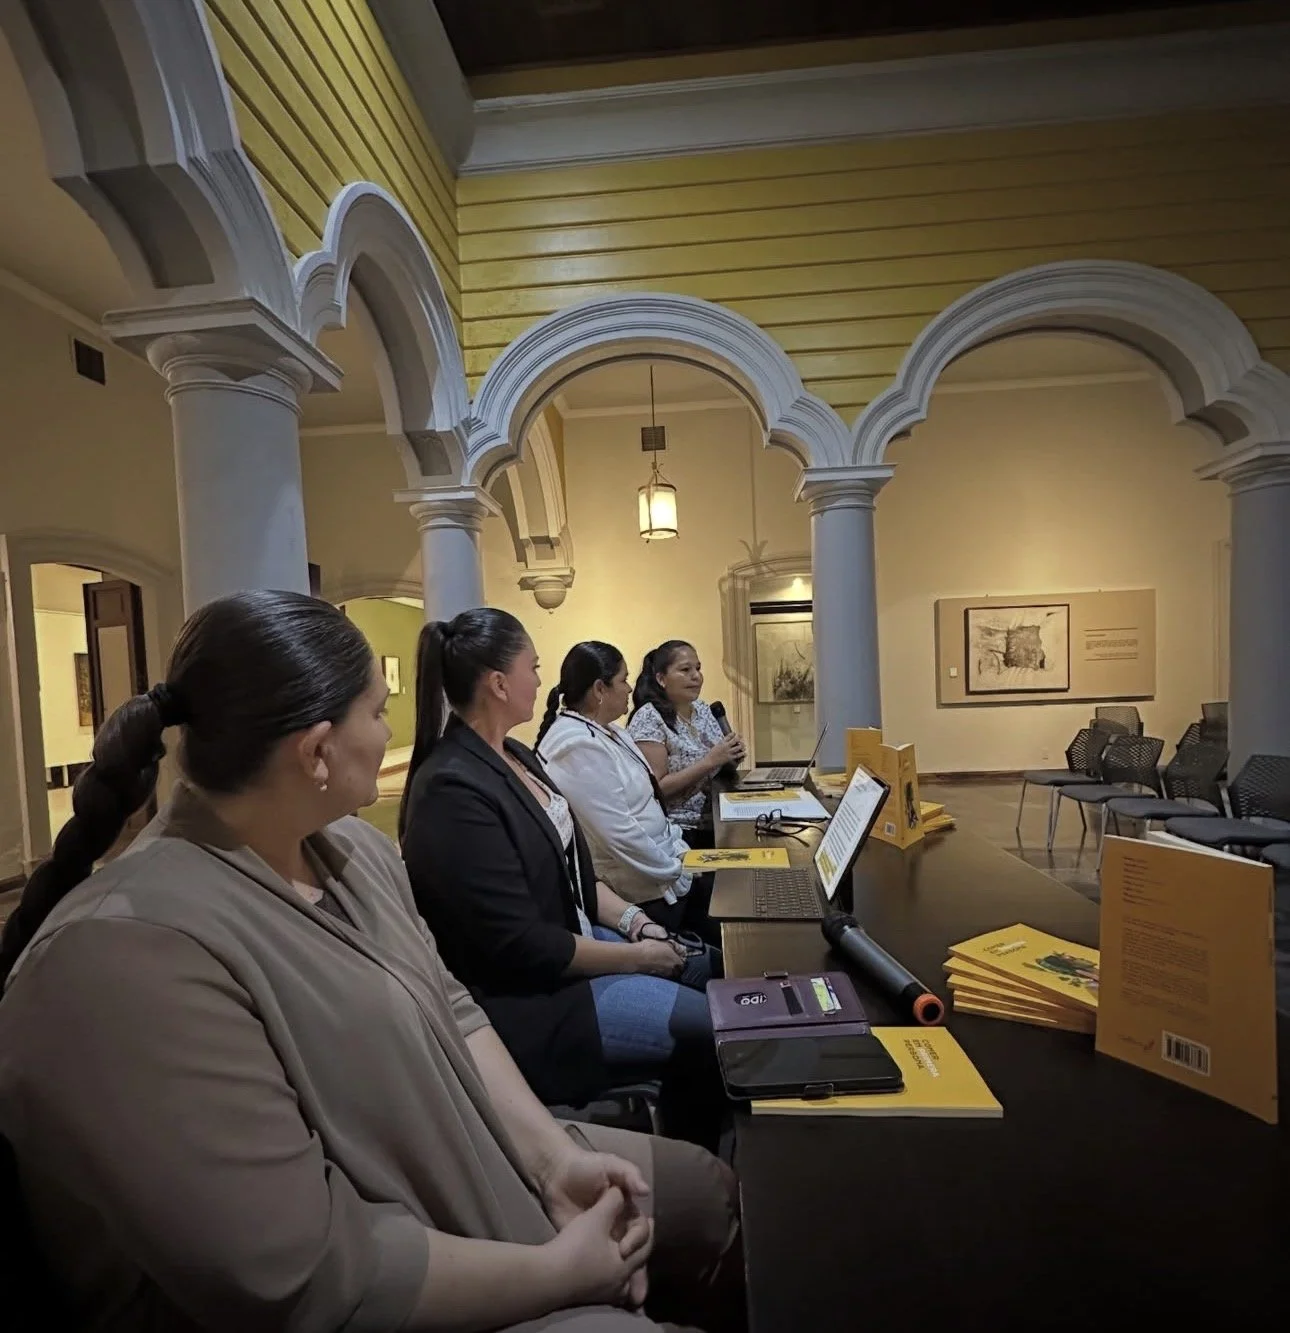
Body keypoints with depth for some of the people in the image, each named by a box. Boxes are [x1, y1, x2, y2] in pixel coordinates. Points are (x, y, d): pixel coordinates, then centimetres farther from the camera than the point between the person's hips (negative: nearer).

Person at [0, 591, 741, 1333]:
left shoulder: (353, 848, -2)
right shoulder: (130, 950, -31)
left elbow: (449, 1008, 3)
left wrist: (554, 1159, -9)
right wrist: (555, 1272, -20)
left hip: (463, 1170, 8)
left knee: (708, 1191, 15)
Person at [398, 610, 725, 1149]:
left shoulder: (513, 756, 4)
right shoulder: (454, 790, -27)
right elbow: (522, 947, -25)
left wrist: (630, 919, 0)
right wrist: (637, 957, -15)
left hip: (567, 940, 10)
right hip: (524, 994, -10)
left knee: (709, 967, 10)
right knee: (706, 1028, -11)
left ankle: (688, 1150, 29)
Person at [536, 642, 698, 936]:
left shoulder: (605, 731, 6)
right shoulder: (578, 747, -25)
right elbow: (618, 834, -28)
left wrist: (678, 852, 7)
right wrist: (674, 872, -16)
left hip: (656, 860, 9)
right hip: (641, 892, -9)